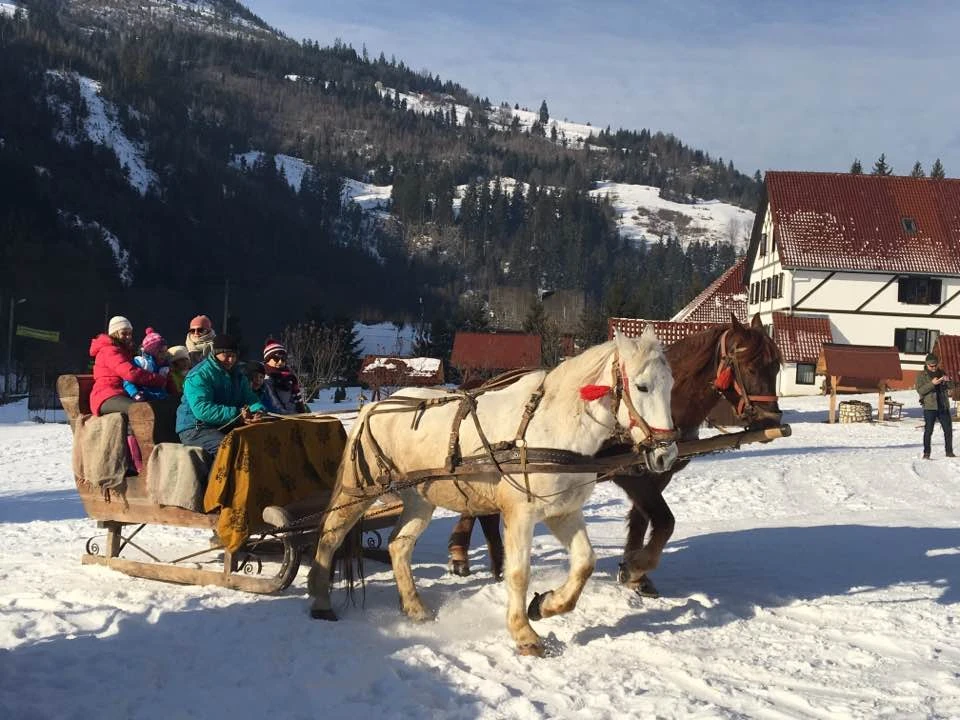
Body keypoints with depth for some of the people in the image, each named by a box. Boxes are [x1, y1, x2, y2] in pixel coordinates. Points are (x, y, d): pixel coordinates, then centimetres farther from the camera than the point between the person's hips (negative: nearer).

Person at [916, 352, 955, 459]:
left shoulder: (941, 373, 13)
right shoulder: (922, 376, 0)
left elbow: (951, 386, 14)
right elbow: (920, 390, -12)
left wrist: (947, 381, -9)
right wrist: (932, 383, -25)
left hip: (943, 406, 4)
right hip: (930, 407, -4)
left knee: (948, 429, 6)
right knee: (928, 431, -5)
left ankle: (949, 452, 16)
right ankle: (926, 453, 1)